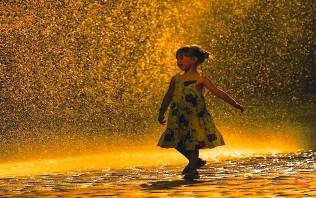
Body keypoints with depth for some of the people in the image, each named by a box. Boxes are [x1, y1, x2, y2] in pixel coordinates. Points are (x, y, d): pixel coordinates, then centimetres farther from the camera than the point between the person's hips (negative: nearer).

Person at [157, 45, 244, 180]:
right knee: (176, 141, 4)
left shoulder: (200, 78, -5)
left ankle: (193, 169, 6)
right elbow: (168, 97, 21)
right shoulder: (176, 79, 10)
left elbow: (217, 92, -6)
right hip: (178, 117, 5)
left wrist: (235, 104, -9)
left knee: (193, 142, -5)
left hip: (195, 116, -5)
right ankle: (195, 161, 25)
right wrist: (161, 113, 24)